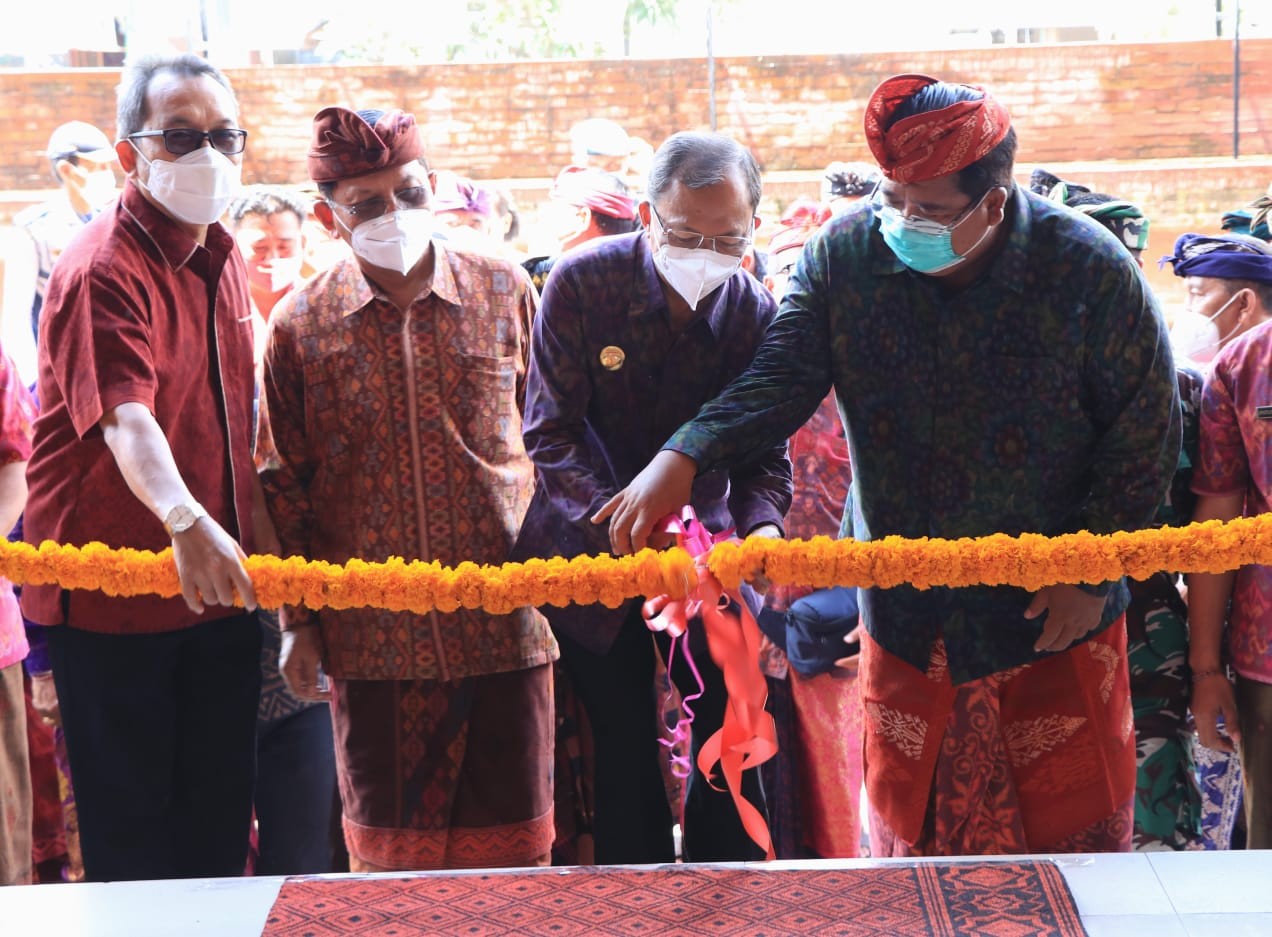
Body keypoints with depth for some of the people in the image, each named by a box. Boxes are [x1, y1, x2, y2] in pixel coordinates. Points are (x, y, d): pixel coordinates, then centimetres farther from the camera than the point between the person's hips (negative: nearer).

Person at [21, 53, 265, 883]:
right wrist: (186, 522, -50)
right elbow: (125, 418, -34)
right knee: (131, 830, 3)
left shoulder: (223, 260, 9)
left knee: (220, 819, 14)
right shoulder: (102, 271, -18)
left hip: (219, 586, 7)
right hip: (111, 592, -7)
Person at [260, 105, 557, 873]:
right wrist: (300, 622, 6)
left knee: (512, 844, 8)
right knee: (392, 852, 10)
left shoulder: (505, 293, 2)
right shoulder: (300, 325, 2)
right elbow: (289, 486, 7)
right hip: (374, 633, 0)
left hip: (504, 625, 0)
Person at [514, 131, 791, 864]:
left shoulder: (756, 313, -8)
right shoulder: (582, 282, -15)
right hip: (593, 555, -2)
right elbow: (550, 434, -18)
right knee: (626, 750, 3)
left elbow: (765, 454, -5)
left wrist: (762, 524, -27)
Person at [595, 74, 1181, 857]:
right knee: (910, 831, 14)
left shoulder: (1090, 271, -13)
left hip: (1054, 617, -2)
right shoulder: (846, 255, -7)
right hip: (906, 615, 2)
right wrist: (683, 459, -28)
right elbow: (780, 380, -11)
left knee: (1073, 833, 8)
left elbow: (1147, 432, -6)